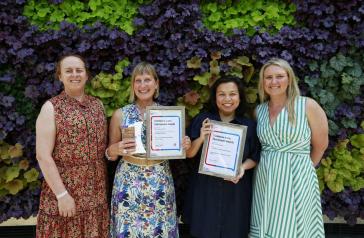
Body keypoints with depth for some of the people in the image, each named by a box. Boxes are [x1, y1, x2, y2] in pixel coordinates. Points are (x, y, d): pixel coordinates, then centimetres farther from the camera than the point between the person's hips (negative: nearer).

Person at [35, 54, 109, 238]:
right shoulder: (51, 107, -6)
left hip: (96, 193, 4)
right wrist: (61, 194, -16)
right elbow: (43, 156, -12)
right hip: (65, 192, -4)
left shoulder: (98, 105, 8)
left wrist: (104, 187, 7)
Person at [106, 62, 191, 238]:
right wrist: (116, 149, -18)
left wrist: (184, 145, -8)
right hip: (128, 183, -1)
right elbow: (110, 154, 3)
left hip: (160, 183, 1)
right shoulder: (120, 115, -2)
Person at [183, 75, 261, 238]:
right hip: (205, 188, -1)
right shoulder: (202, 120, -2)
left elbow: (255, 157, 7)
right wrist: (201, 138, -21)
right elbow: (189, 153, -2)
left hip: (235, 190, 1)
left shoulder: (249, 125, 1)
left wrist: (243, 167, -13)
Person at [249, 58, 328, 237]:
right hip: (264, 178, 4)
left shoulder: (308, 105, -7)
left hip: (296, 178, -4)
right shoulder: (259, 110, 6)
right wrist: (271, 165, 5)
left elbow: (320, 145, 1)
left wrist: (301, 166, 11)